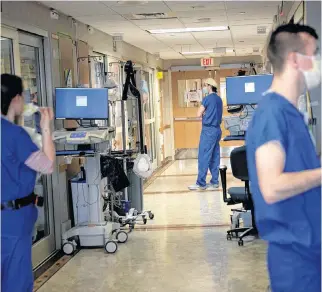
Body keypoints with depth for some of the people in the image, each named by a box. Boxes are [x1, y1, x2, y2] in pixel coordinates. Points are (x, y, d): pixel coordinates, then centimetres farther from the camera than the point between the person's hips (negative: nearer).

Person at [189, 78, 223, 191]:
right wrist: (206, 112, 8)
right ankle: (214, 182, 10)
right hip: (217, 129, 8)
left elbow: (199, 114, -8)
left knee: (203, 157, -5)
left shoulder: (207, 98, -11)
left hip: (208, 130, -8)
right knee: (214, 157, 9)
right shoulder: (219, 99, 12)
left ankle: (201, 183, -4)